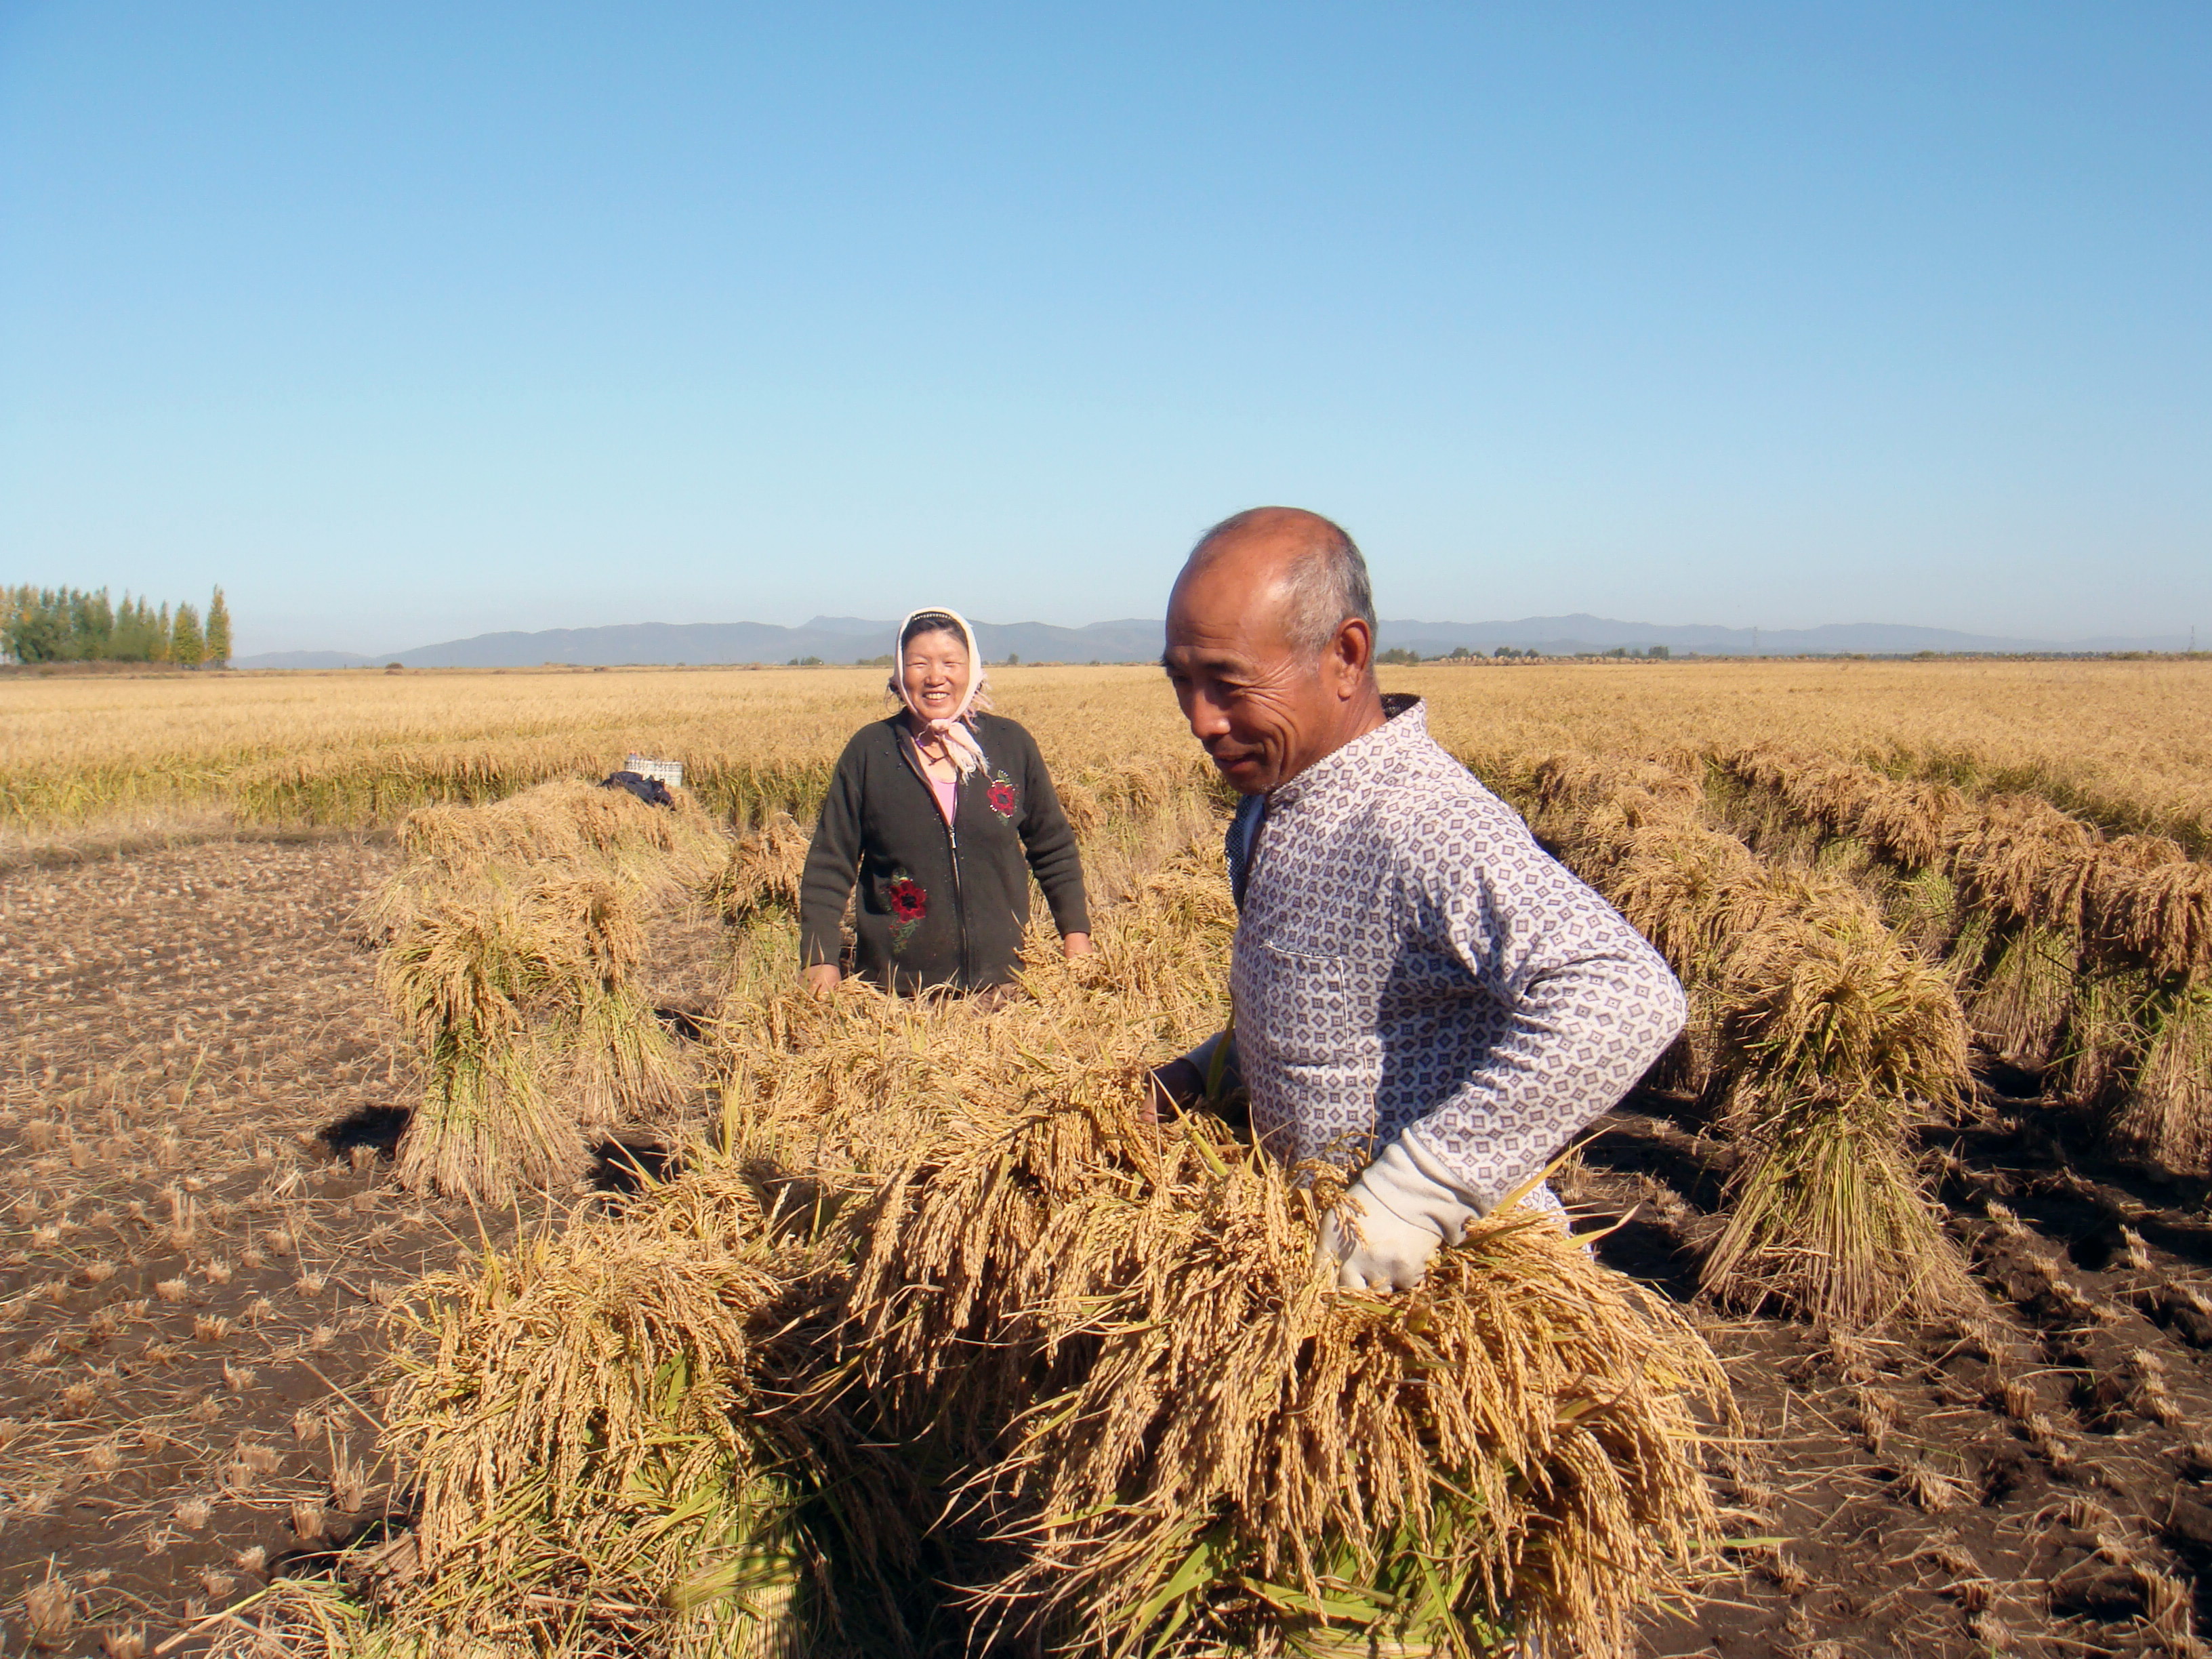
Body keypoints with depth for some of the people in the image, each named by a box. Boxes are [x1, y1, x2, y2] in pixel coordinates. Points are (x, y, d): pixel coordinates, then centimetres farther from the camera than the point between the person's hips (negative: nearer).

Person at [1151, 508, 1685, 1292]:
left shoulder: (1422, 823, -30)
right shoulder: (1273, 797, 1)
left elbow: (1626, 997, -43)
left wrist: (1417, 1190, -40)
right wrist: (1203, 1072, 6)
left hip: (1438, 1272, -9)